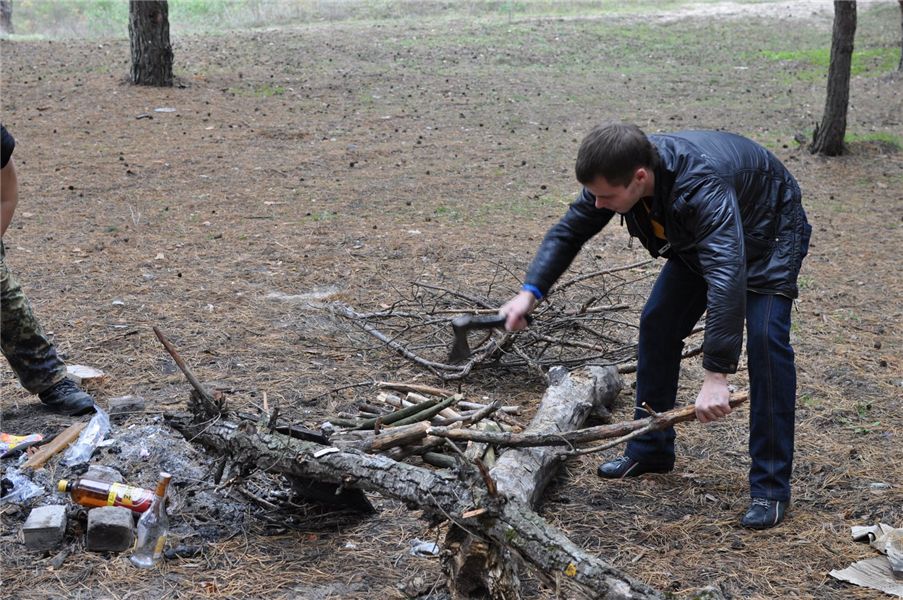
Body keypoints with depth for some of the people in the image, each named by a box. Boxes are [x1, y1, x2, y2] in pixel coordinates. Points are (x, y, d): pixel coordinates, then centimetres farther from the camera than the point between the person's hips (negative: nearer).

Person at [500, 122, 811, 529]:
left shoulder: (701, 186, -45)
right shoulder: (617, 175, -23)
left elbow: (727, 277, -53)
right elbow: (568, 232, -8)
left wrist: (716, 376, -57)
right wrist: (530, 291, -22)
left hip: (768, 233, -7)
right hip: (697, 238, 7)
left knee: (764, 337, -21)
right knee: (657, 323, 2)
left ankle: (771, 486, -15)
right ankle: (650, 449, 18)